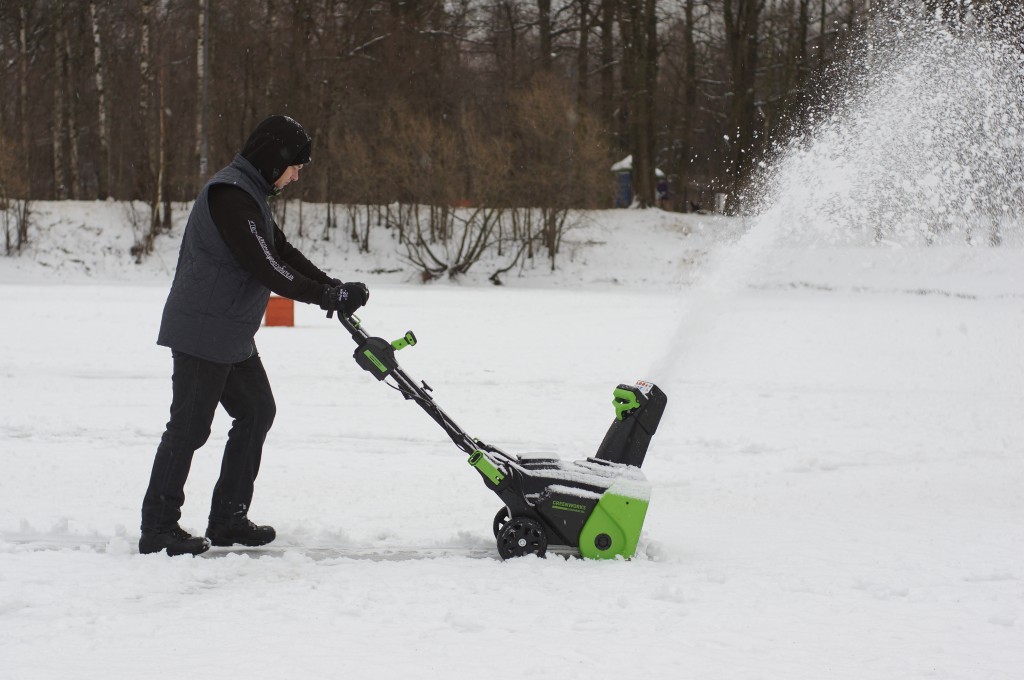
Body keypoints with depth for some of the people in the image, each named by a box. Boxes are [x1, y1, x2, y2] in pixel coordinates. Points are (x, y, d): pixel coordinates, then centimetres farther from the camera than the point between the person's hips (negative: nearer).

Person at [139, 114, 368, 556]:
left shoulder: (250, 194, 15)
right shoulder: (230, 196, -20)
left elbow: (282, 251, 15)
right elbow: (266, 269, -24)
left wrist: (332, 286, 1)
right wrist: (330, 296, -19)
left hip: (232, 336, 11)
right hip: (202, 333, -11)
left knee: (257, 411, 13)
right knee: (189, 426, -6)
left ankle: (228, 519, 20)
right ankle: (158, 529, 0)